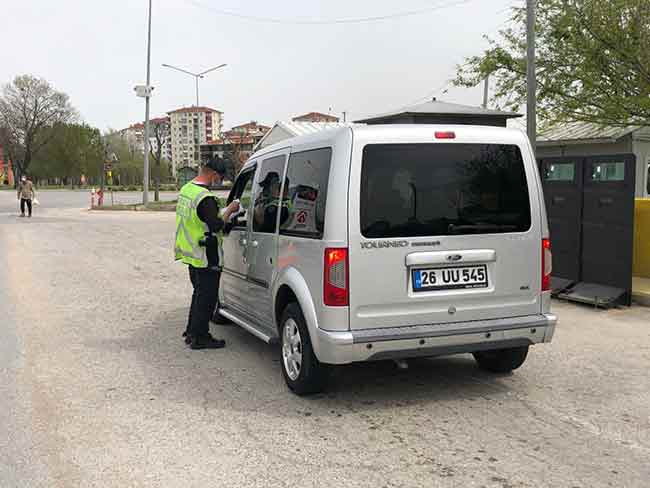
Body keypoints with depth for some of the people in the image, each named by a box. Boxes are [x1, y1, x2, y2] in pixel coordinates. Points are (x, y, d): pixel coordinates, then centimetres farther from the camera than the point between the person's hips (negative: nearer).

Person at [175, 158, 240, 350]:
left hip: (191, 254, 10)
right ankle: (200, 337, 8)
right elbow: (215, 226, -24)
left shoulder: (186, 189, 8)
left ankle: (192, 332, 28)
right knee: (206, 297, 1)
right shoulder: (205, 198, -23)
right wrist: (229, 211, -10)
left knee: (199, 293, 21)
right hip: (206, 258, -10)